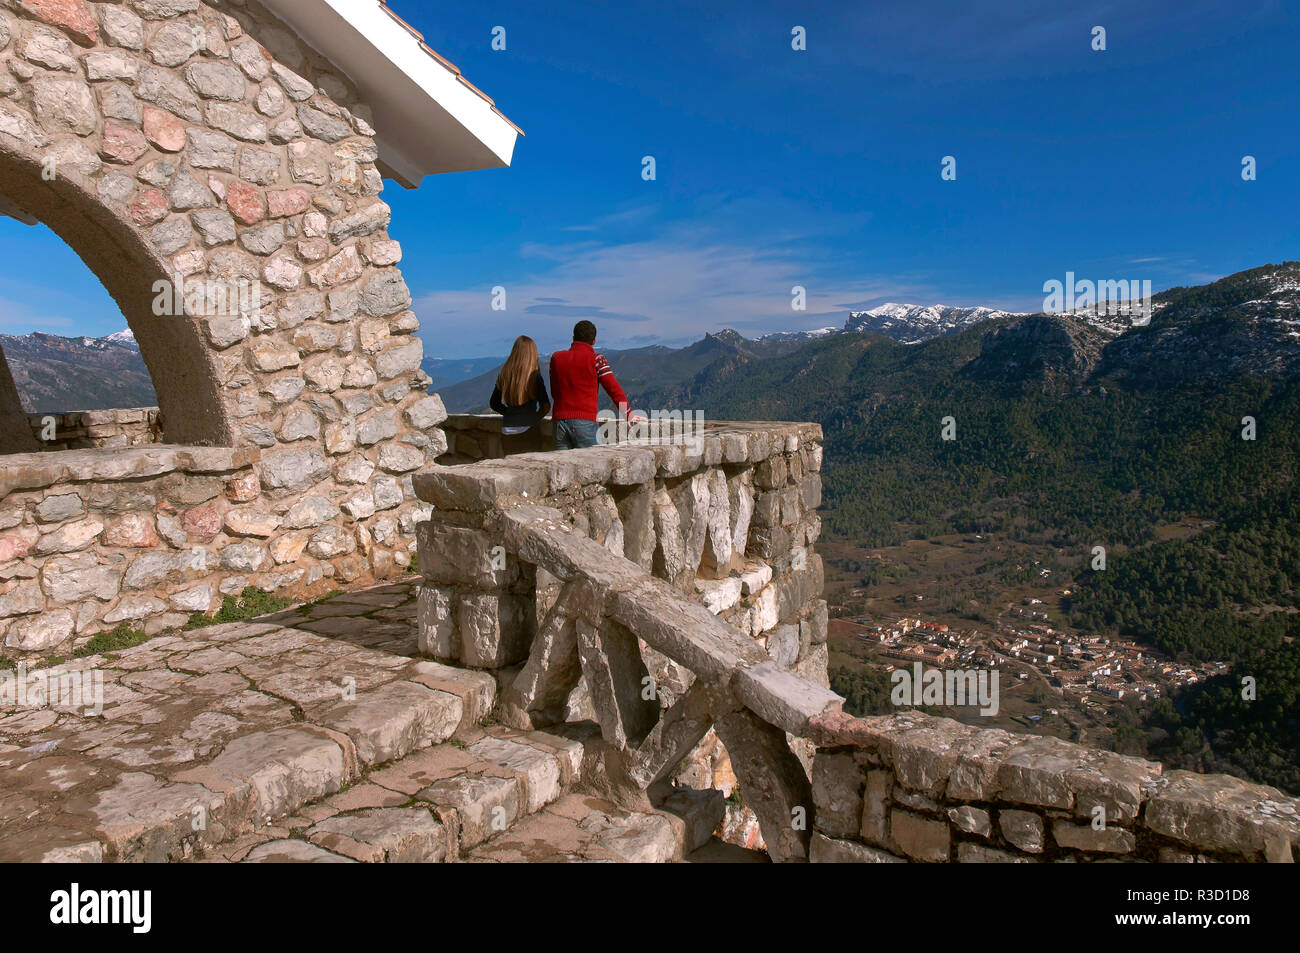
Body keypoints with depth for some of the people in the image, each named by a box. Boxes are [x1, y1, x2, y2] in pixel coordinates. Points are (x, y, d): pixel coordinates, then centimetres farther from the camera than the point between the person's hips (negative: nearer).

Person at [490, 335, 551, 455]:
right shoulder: (534, 375, -9)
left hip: (507, 431, 4)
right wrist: (535, 417, 6)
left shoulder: (504, 374, 4)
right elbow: (545, 406, -11)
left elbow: (494, 404, 12)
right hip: (528, 430, -4)